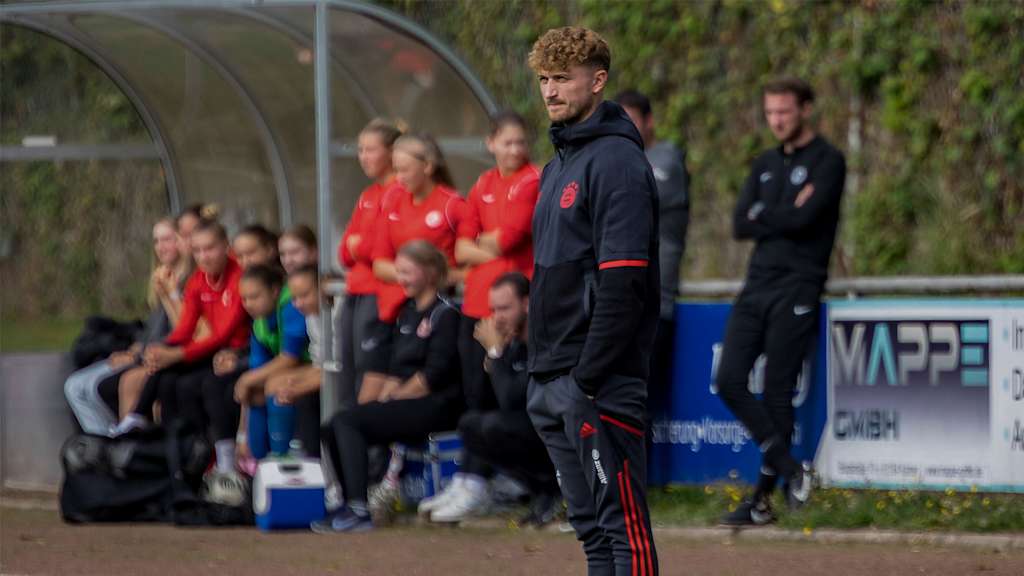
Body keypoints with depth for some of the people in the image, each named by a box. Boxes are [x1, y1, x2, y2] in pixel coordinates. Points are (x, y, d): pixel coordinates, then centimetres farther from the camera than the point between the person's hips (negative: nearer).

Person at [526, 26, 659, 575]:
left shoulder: (616, 161, -11)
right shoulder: (557, 166, 19)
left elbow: (623, 283, -18)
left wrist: (589, 379, -21)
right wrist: (543, 375, 16)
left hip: (600, 383, -10)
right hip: (551, 381, 10)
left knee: (622, 527, -9)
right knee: (591, 528, 11)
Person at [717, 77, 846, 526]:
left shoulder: (826, 162, -3)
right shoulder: (766, 165, 17)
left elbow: (804, 219, -17)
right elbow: (740, 225, 5)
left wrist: (763, 217, -2)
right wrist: (787, 215, -6)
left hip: (796, 290, -7)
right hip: (757, 286, 7)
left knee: (777, 392, -4)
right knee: (730, 381, -3)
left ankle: (763, 499, 2)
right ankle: (791, 470, 6)